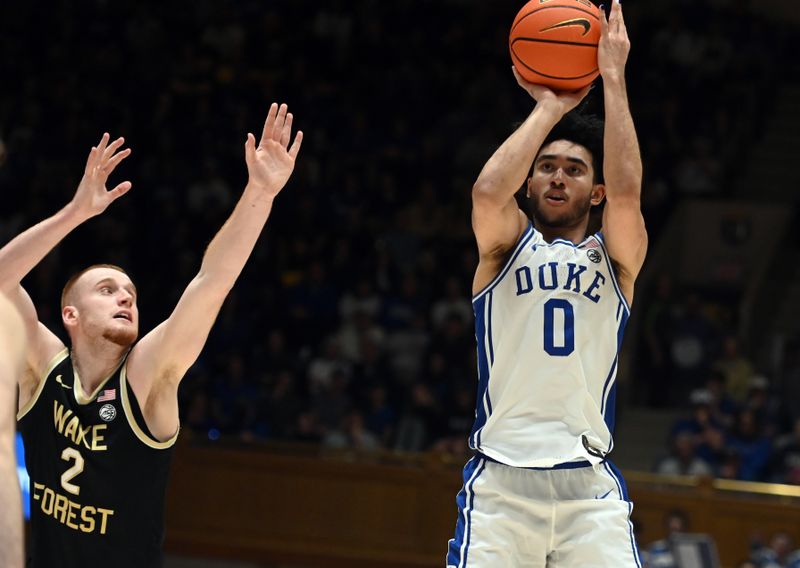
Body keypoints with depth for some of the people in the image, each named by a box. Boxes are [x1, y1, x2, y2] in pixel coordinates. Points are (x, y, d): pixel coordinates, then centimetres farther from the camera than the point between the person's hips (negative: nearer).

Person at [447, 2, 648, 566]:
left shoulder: (615, 259, 12)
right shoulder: (506, 245, 11)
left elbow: (626, 191, -9)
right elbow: (489, 192, -12)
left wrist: (613, 77, -6)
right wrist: (549, 108, -3)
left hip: (590, 483, 1)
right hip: (501, 480, -1)